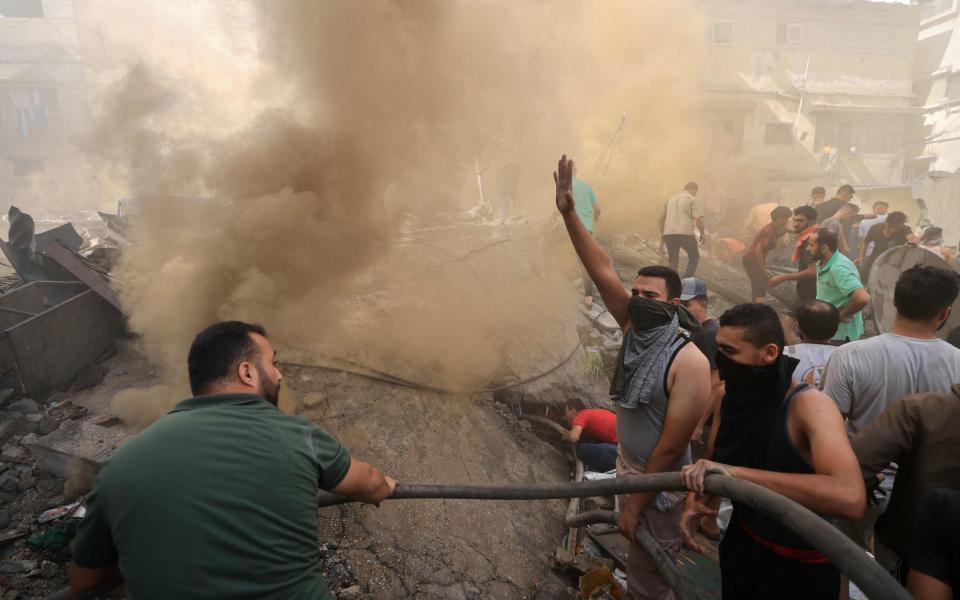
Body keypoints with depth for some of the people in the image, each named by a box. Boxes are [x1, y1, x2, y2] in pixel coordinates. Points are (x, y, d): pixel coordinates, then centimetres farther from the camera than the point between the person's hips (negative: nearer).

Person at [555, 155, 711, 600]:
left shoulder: (689, 363, -26)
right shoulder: (636, 328, -7)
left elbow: (672, 446, -23)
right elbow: (602, 271, -13)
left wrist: (636, 502, -17)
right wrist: (568, 214, -19)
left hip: (659, 485, -7)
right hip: (627, 466, 7)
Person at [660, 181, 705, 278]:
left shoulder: (670, 199, 21)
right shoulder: (692, 199, 3)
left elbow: (661, 219, 22)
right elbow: (698, 218, -9)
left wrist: (663, 234, 29)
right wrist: (702, 233, 1)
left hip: (669, 234, 5)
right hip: (685, 233, -5)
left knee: (673, 261, 13)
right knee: (694, 257, 14)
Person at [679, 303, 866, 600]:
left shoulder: (809, 405, -27)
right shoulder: (732, 395, -9)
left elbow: (850, 497, -43)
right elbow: (719, 456, 7)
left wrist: (737, 473, -45)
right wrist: (695, 499, -11)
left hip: (798, 567, -5)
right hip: (741, 544, 5)